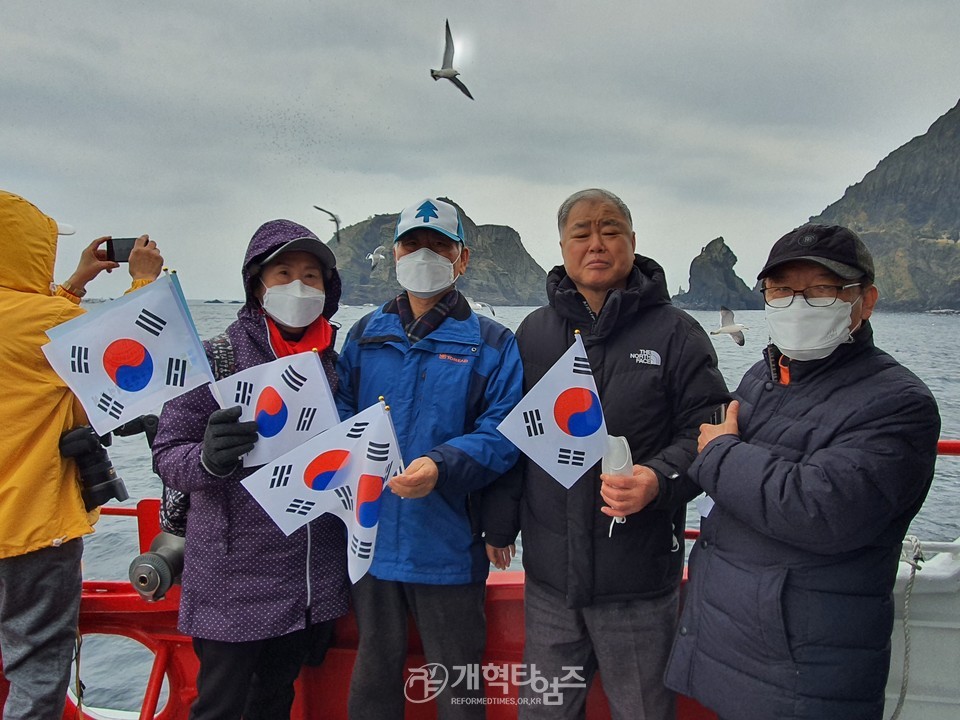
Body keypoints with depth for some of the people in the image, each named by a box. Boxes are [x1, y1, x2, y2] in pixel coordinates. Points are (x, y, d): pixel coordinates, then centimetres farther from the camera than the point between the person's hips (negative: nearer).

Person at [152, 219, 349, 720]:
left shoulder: (336, 361, 4)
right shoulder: (217, 358, -9)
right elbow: (167, 455, -9)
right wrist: (208, 458, -30)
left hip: (313, 582, 4)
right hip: (235, 583, -4)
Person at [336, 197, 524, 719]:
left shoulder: (491, 343, -2)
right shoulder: (365, 335, 9)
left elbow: (503, 433, -11)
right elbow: (340, 412, 9)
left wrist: (441, 466, -27)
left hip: (447, 547, -3)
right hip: (371, 538, 3)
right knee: (373, 675, 21)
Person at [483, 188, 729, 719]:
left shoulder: (675, 332, -3)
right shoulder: (534, 331, 8)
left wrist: (659, 480, -24)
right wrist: (499, 523, 12)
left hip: (639, 574, -3)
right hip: (549, 570, 3)